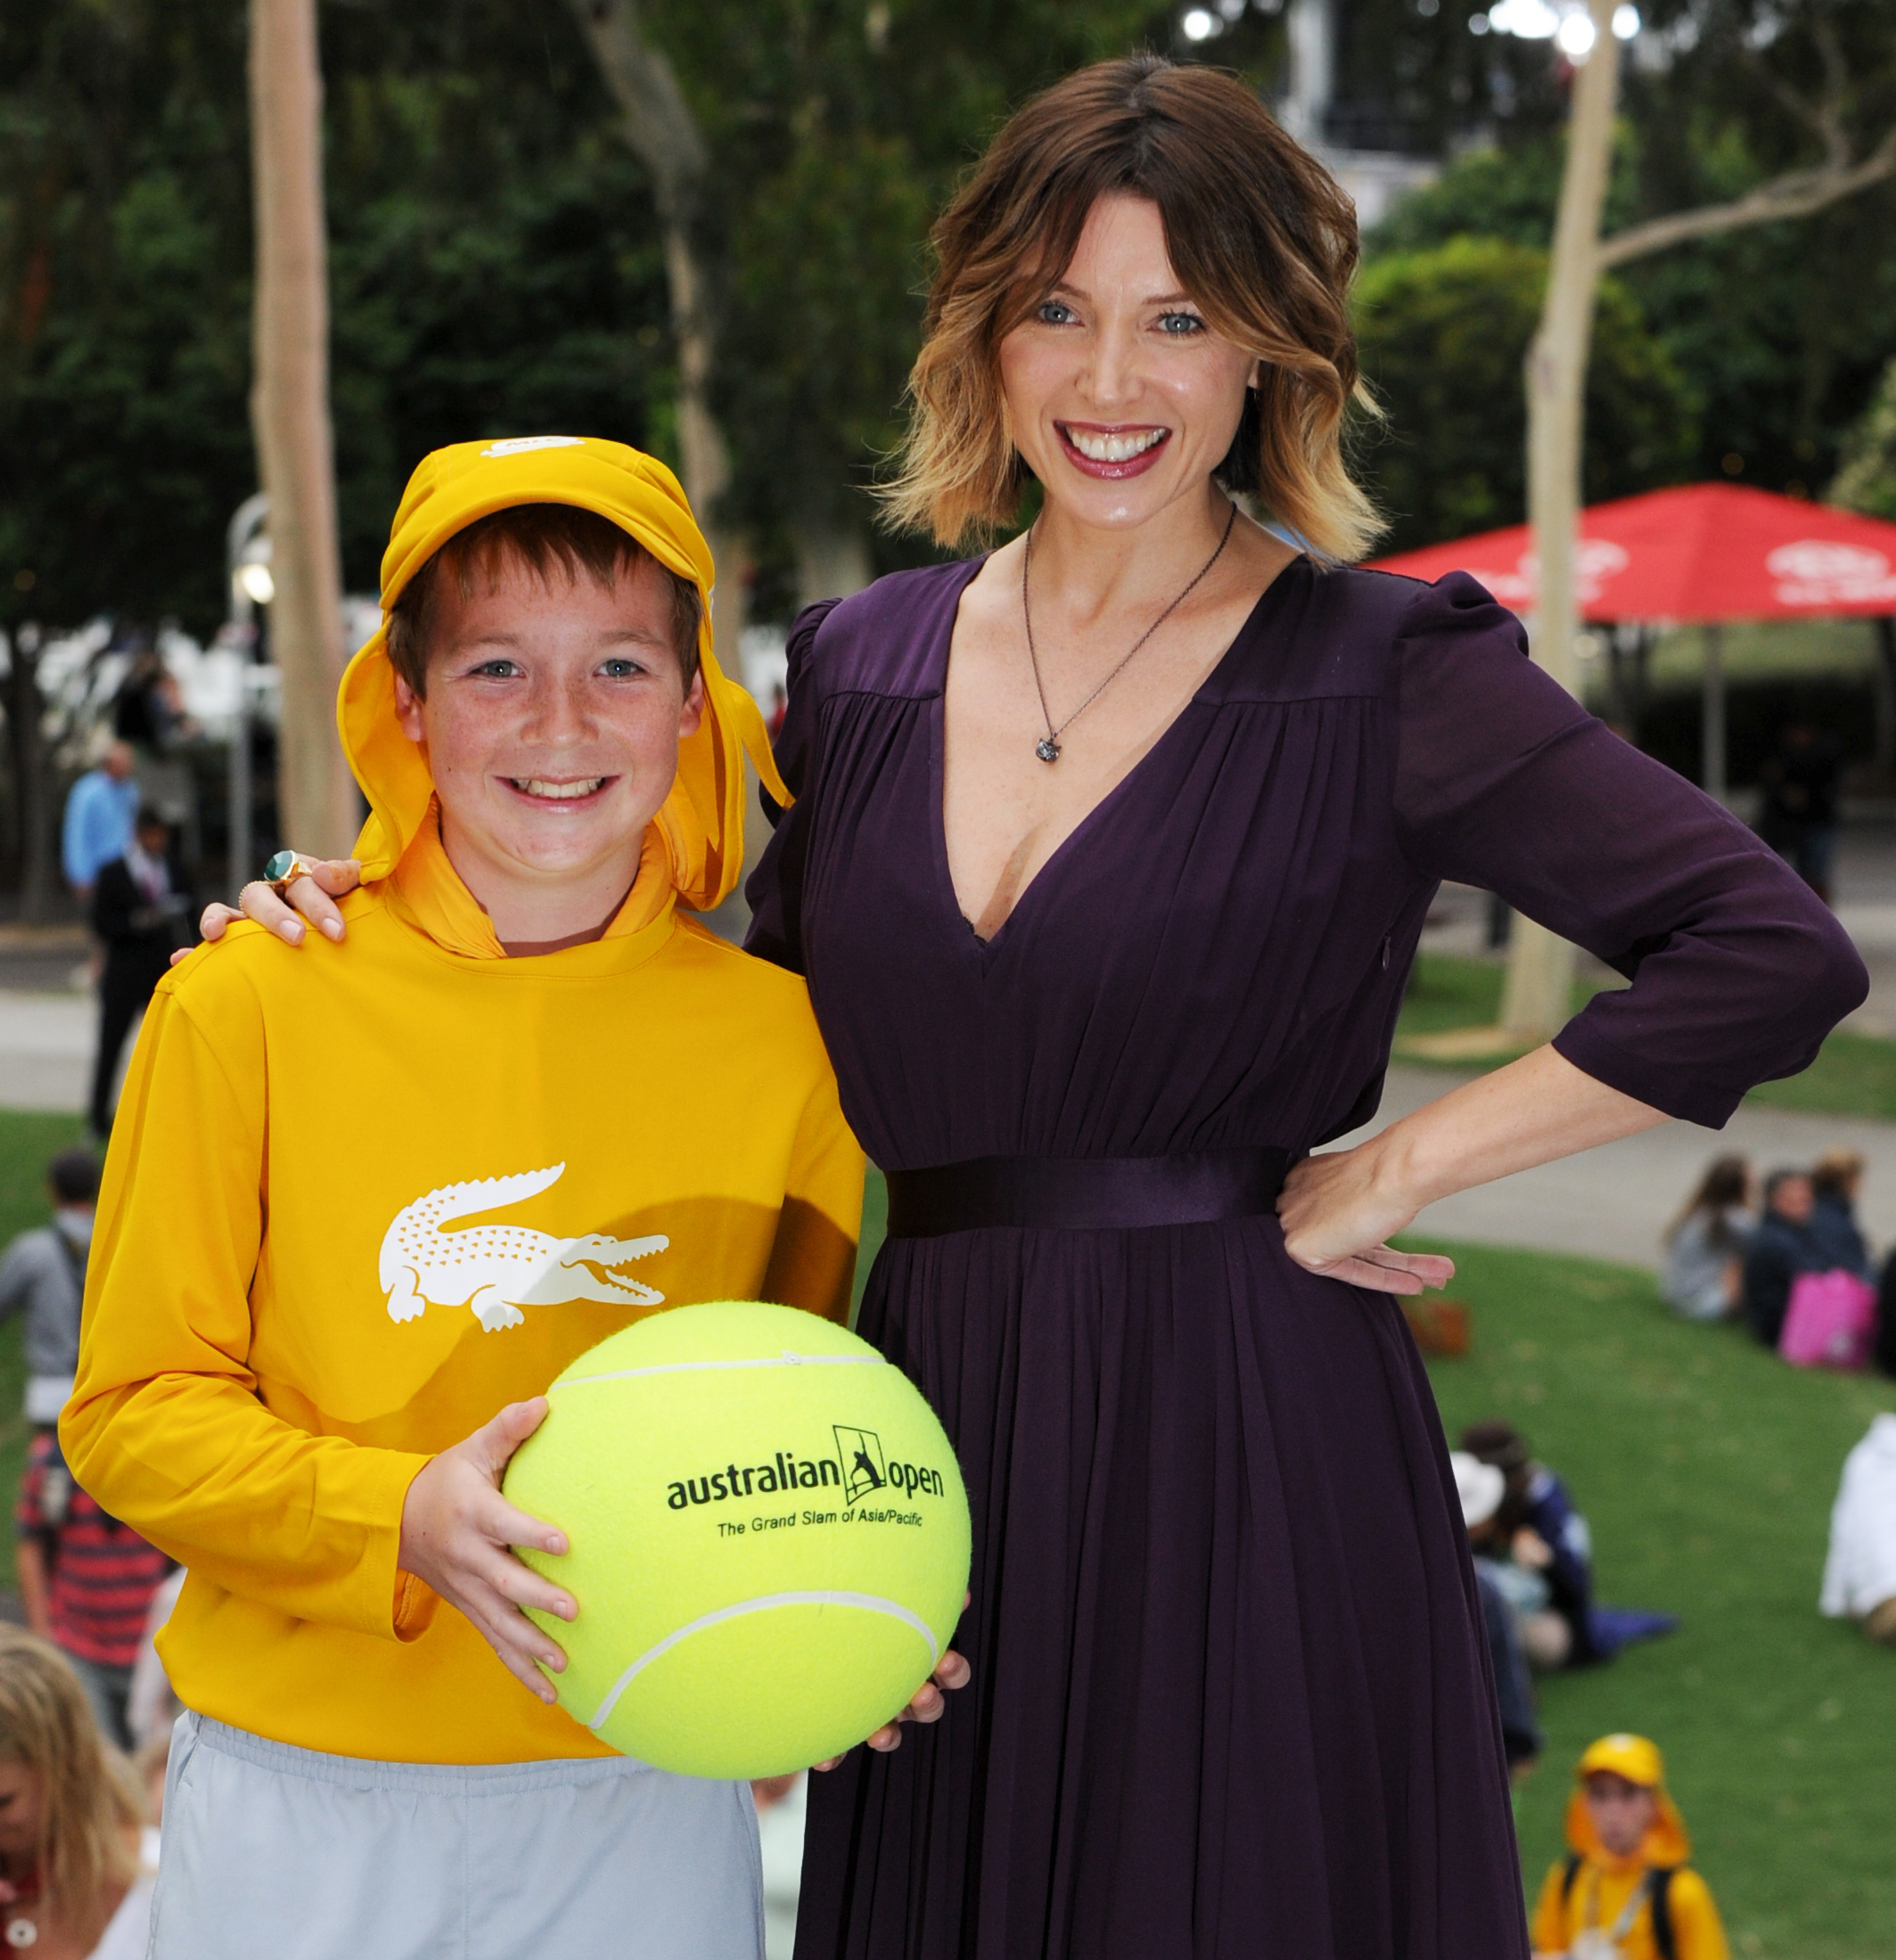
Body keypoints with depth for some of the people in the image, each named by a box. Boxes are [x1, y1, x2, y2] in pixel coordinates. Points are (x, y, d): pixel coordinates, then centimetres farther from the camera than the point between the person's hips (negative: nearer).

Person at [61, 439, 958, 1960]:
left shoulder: (779, 1040, -1)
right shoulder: (250, 1007, -6)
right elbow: (134, 1409, -4)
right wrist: (399, 1519, -20)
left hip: (651, 1795, 1)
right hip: (305, 1792, -1)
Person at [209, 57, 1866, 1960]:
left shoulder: (1382, 672, -5)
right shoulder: (865, 662, 10)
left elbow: (1777, 958, -12)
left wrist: (1396, 1170, -12)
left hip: (1252, 1434, -4)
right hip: (936, 1435, 4)